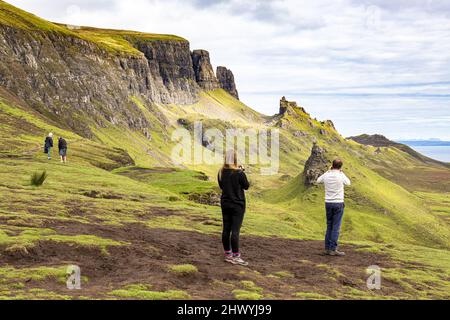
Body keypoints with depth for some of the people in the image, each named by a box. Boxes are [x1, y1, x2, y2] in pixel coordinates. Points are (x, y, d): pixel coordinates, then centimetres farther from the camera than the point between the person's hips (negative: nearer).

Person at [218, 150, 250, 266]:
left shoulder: (221, 173, 1)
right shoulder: (239, 173, -16)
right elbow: (246, 186, -5)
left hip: (225, 203, 6)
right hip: (237, 204, -6)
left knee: (226, 229, 9)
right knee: (235, 230, -5)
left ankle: (228, 255, 17)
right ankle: (236, 256, -2)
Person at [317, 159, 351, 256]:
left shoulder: (326, 175, -2)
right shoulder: (341, 176, -12)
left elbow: (318, 181, 19)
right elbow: (348, 183, 9)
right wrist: (341, 172, 13)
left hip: (328, 203, 4)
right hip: (338, 203, -4)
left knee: (329, 226, 12)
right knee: (336, 227, -2)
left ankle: (327, 248, 13)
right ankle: (333, 249, -3)